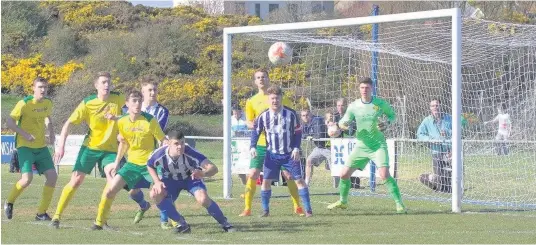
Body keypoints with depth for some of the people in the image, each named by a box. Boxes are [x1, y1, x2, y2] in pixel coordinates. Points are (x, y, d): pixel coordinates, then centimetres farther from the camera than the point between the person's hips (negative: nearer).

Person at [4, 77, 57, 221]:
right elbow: (10, 122, -14)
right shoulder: (25, 104, -14)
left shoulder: (48, 103, 5)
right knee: (27, 178, -20)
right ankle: (9, 202, 9)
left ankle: (41, 213, 4)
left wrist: (51, 134, 8)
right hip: (25, 147, -6)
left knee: (52, 176, -6)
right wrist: (26, 135, -22)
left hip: (41, 147, 6)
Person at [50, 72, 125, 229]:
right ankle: (57, 216, 6)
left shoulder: (118, 99, -7)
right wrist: (61, 145, -19)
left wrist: (116, 117, -11)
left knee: (112, 179, -20)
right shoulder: (87, 103, -11)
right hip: (90, 147, -1)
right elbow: (69, 123, -8)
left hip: (110, 149, 1)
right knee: (76, 181, -5)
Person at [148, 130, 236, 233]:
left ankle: (224, 224, -5)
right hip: (170, 180, 3)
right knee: (155, 194, -26)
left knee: (203, 199, -30)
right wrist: (157, 182, -19)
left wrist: (203, 173, -67)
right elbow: (150, 166, -4)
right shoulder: (160, 154, -31)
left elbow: (214, 168, -45)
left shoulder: (190, 153, -38)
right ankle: (181, 223, -11)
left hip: (191, 178, -3)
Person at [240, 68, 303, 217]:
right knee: (253, 174, -8)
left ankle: (297, 207, 12)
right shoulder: (252, 101, 7)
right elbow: (249, 123, 4)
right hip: (261, 144, 1)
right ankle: (247, 208, -1)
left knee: (289, 174, -2)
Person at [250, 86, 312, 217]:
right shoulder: (263, 116, -7)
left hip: (290, 153, -1)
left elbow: (298, 132, -2)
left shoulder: (291, 114, -10)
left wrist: (296, 148, -11)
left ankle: (308, 209, 0)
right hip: (272, 154, 1)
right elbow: (256, 131, 5)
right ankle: (265, 210, 9)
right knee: (266, 180, -3)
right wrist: (253, 147, -8)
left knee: (299, 179, -4)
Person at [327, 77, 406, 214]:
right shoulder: (353, 106, -1)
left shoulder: (380, 104, -6)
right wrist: (343, 125, -17)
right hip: (361, 146, 4)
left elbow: (392, 115, 10)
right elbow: (343, 122, 8)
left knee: (384, 175, -21)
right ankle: (343, 201, 28)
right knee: (344, 174, 4)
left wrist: (387, 124, -12)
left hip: (378, 145, -4)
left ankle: (399, 204, -12)